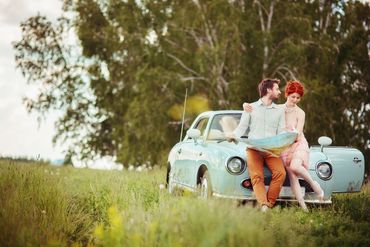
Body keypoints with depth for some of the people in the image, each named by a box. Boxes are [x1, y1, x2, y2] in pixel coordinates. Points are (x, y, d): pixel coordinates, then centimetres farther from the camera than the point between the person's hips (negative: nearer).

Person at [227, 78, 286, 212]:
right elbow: (241, 127, 9)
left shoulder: (279, 111, 20)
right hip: (254, 148, -1)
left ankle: (269, 204, -20)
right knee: (257, 177, -23)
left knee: (280, 173, -25)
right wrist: (233, 135, -12)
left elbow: (281, 132, 13)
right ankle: (263, 206, -33)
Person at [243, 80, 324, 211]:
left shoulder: (300, 113, -3)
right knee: (292, 176, -11)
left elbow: (298, 134, -7)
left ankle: (313, 183, -5)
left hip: (298, 144, -3)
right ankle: (304, 207, -10)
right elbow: (260, 107, 5)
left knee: (294, 166, -32)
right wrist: (247, 105, -17)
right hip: (284, 146, 3)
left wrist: (291, 152, -15)